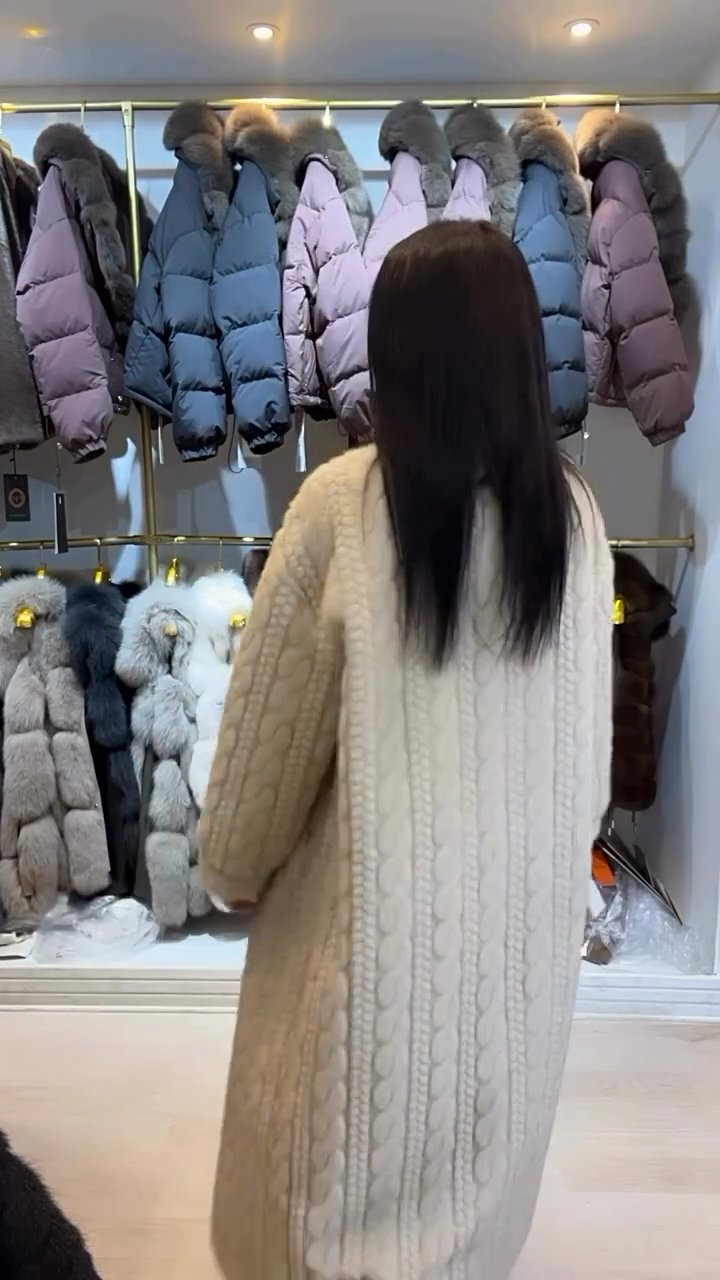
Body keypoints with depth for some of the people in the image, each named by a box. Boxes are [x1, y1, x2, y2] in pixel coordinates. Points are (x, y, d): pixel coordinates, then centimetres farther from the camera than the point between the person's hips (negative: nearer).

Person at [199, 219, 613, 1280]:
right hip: (523, 888, 4)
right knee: (482, 1126, 28)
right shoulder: (575, 512, -9)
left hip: (377, 886, -3)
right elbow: (590, 725, 0)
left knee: (349, 1136, 22)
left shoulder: (343, 502, -20)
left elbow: (273, 721, -12)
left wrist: (233, 861, 6)